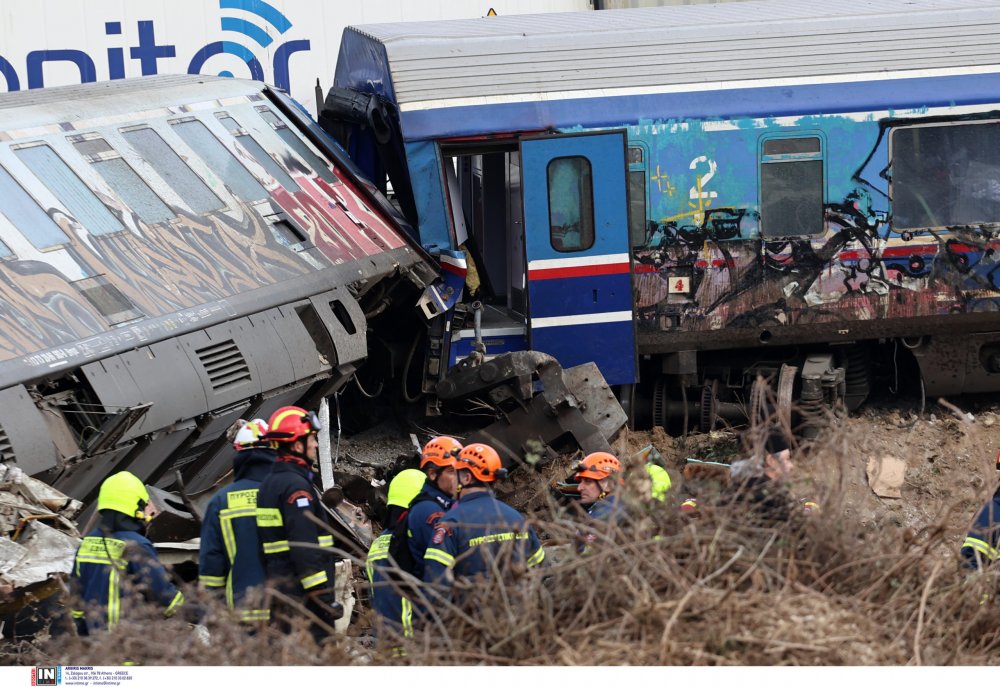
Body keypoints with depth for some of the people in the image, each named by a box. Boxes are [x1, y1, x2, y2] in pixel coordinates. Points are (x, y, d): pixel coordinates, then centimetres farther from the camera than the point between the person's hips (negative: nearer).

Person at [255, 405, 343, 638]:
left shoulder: (269, 483, 17)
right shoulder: (296, 486, -14)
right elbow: (306, 547, -21)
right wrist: (323, 595, -20)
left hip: (279, 591, 10)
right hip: (303, 595, -10)